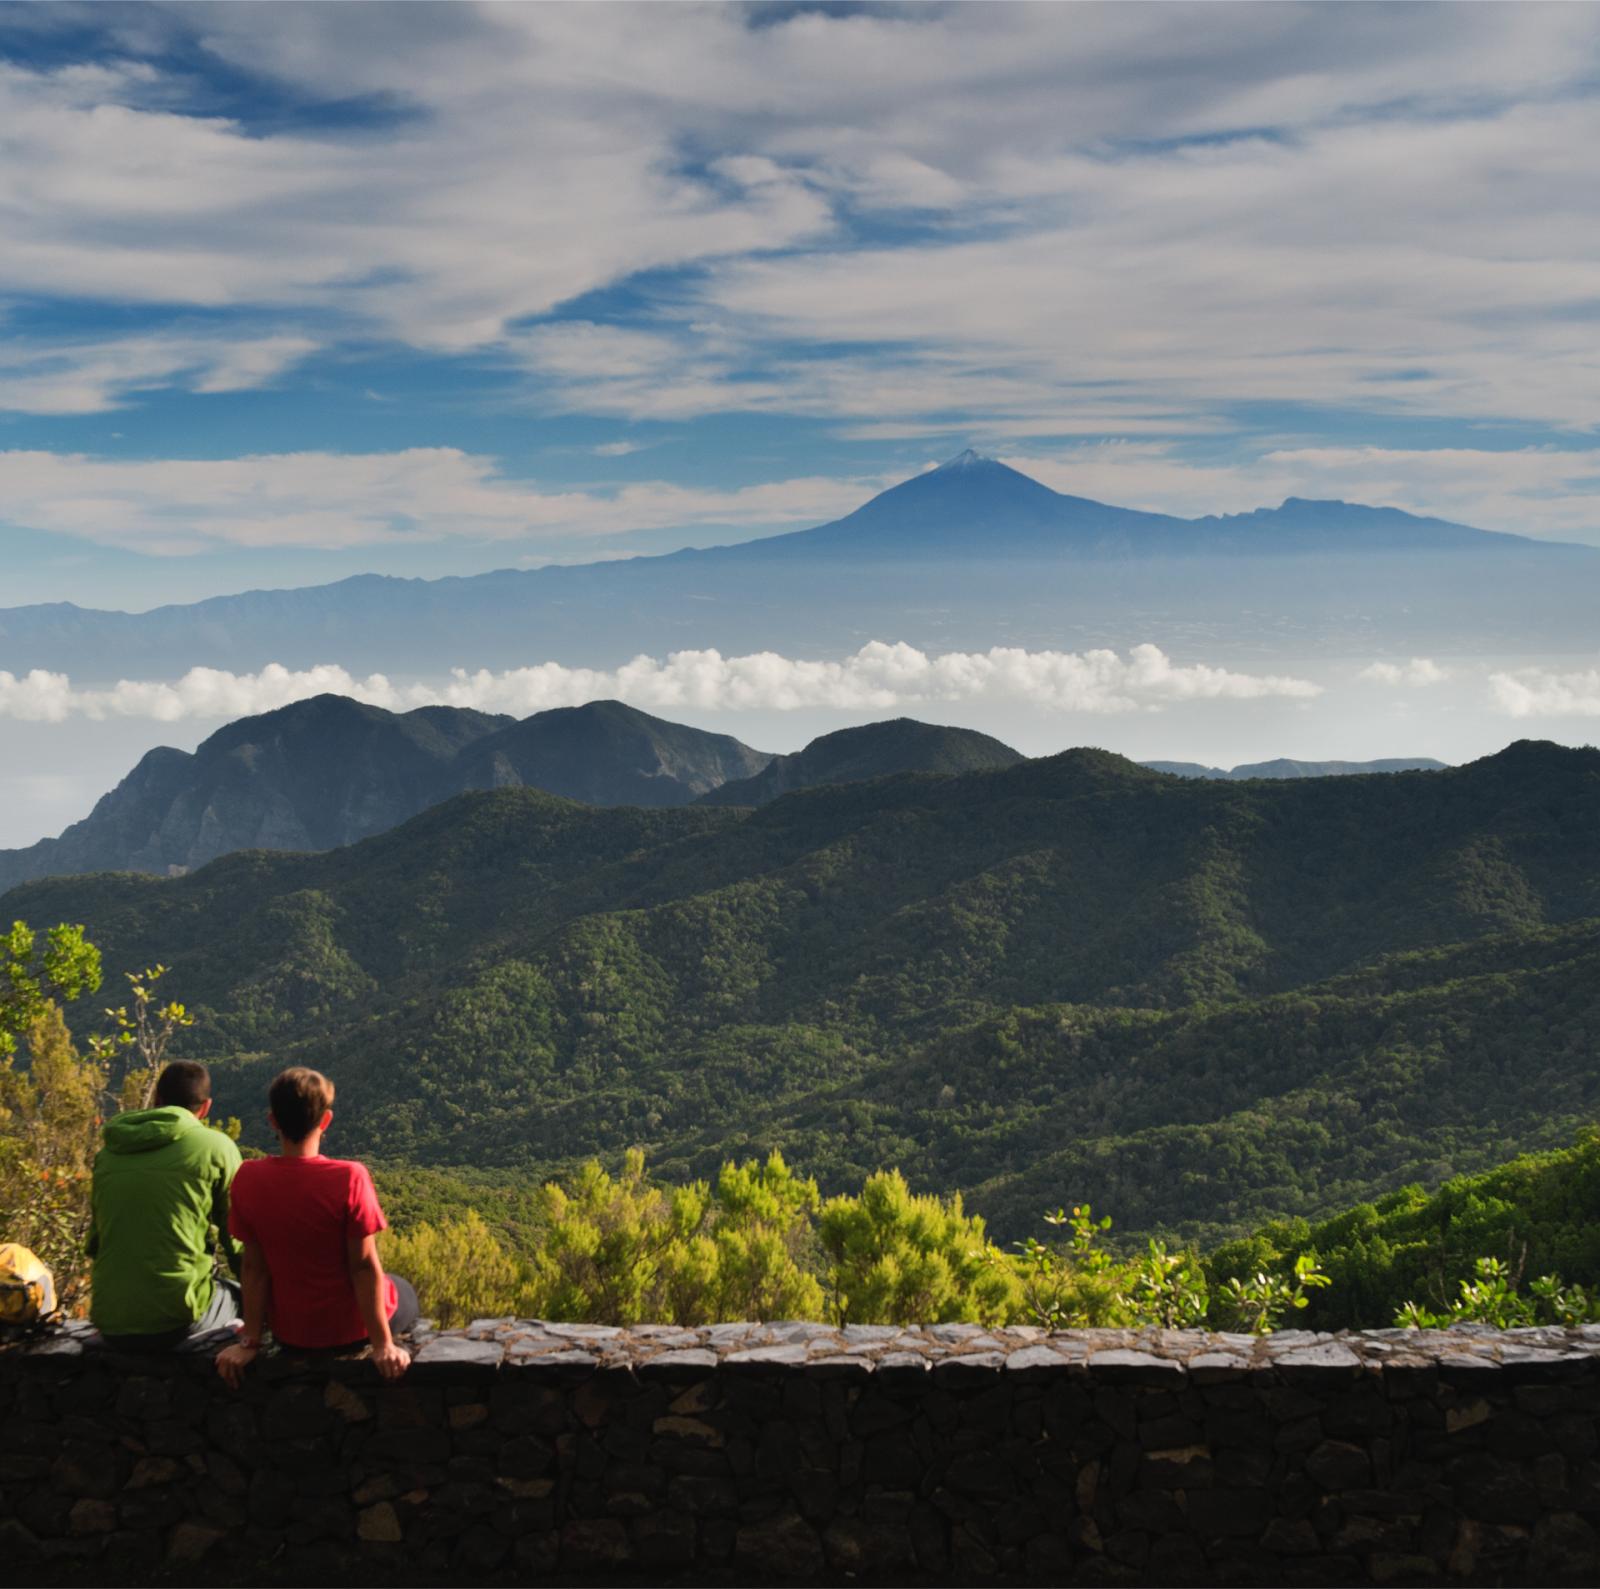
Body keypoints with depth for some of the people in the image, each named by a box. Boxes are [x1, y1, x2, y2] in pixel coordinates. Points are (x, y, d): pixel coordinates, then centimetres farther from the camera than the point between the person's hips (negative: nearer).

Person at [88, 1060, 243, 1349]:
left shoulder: (107, 1154, 11)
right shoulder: (215, 1147, -3)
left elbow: (95, 1244, 19)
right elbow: (237, 1240, 2)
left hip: (110, 1325, 5)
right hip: (178, 1320, -5)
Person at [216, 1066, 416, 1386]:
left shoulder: (248, 1180, -15)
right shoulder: (349, 1178, -25)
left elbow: (254, 1267, -9)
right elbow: (364, 1266, -20)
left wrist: (249, 1342, -2)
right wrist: (382, 1344, -13)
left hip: (290, 1335, 3)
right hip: (351, 1330, -3)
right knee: (404, 1292, 31)